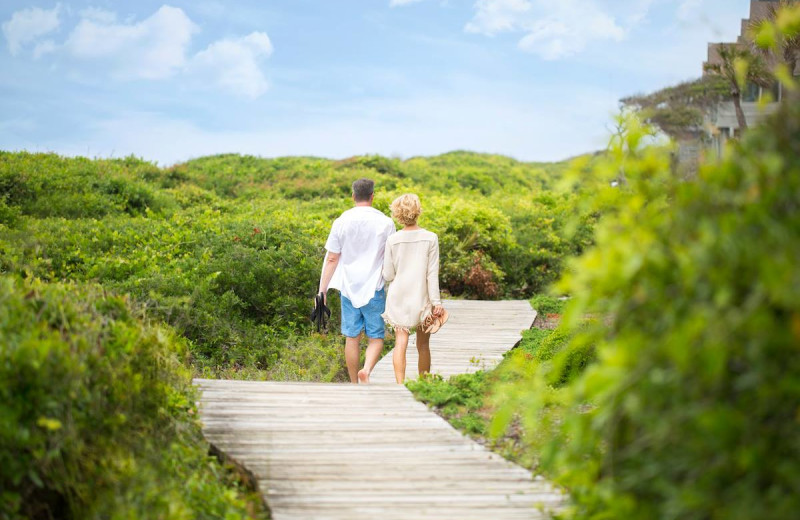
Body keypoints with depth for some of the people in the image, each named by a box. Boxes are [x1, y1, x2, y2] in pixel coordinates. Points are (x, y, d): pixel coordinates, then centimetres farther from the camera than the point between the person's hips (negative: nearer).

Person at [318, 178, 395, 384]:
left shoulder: (341, 222, -1)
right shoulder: (385, 223, -4)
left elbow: (331, 259, -1)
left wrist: (322, 290, 3)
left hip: (348, 288, 2)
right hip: (374, 289, -2)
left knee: (352, 337, 10)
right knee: (376, 337, 5)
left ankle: (355, 385, 16)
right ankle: (367, 369, -22)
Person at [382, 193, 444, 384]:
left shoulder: (393, 240, -5)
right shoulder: (430, 238, -6)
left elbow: (388, 275, -2)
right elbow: (432, 273, -7)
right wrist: (436, 302, -4)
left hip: (398, 297, 0)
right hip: (421, 297, 0)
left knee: (400, 343, -2)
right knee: (423, 345, 13)